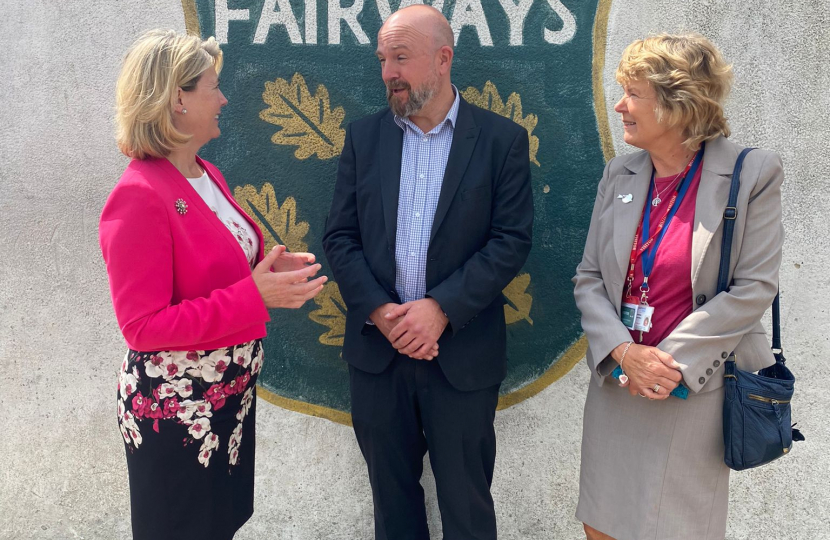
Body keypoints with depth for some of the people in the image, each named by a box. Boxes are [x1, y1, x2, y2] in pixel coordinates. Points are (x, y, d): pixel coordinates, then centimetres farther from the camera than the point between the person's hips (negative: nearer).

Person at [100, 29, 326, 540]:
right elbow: (143, 325, -22)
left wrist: (270, 268, -2)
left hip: (231, 391, 8)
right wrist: (253, 295, -27)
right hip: (175, 407, -8)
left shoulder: (207, 175, 5)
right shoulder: (139, 198, -21)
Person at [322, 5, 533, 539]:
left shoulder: (503, 139, -3)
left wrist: (442, 307, -18)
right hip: (376, 346, 3)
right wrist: (379, 311, -12)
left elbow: (511, 240, -8)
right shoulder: (364, 137, 5)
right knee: (391, 492, 17)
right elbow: (340, 236, 2)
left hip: (464, 352, -2)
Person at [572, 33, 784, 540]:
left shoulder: (752, 174, -9)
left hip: (695, 390, -4)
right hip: (616, 383, 4)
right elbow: (589, 277, 3)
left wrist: (672, 360, -16)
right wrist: (624, 351, -13)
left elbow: (754, 287, -12)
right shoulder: (620, 174, 4)